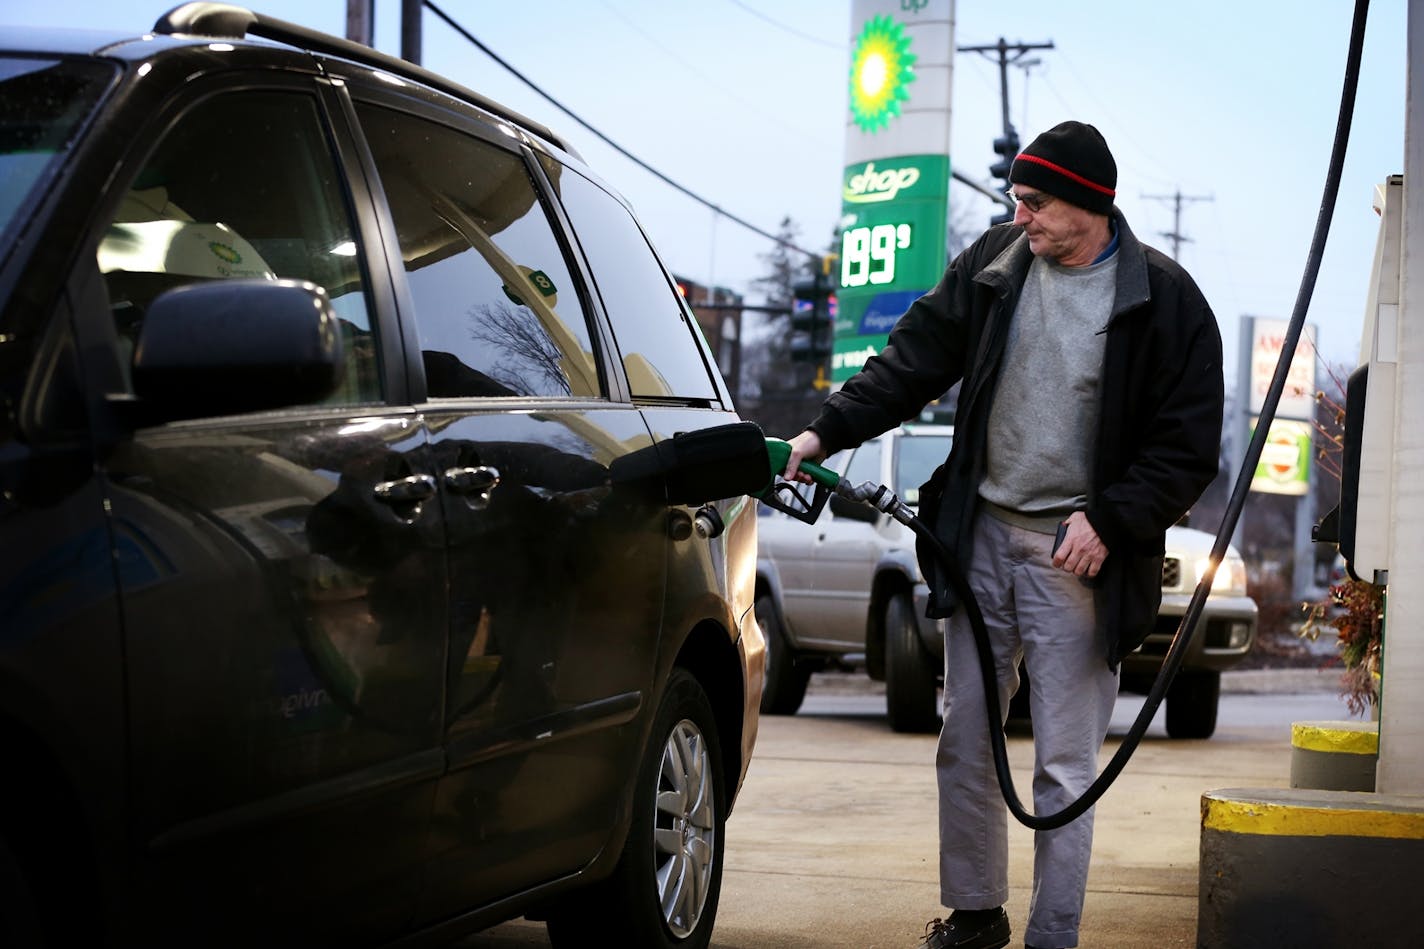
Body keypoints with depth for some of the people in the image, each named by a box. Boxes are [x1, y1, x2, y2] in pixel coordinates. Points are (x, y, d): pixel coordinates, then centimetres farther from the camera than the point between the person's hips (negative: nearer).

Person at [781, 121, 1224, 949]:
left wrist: (1109, 521, -17)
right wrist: (827, 431, -4)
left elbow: (1189, 449, -7)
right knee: (965, 743, 12)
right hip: (982, 537, 5)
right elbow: (915, 360, 7)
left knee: (1064, 767, -1)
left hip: (1078, 554, -4)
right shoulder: (995, 265, 4)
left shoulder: (1165, 301, -8)